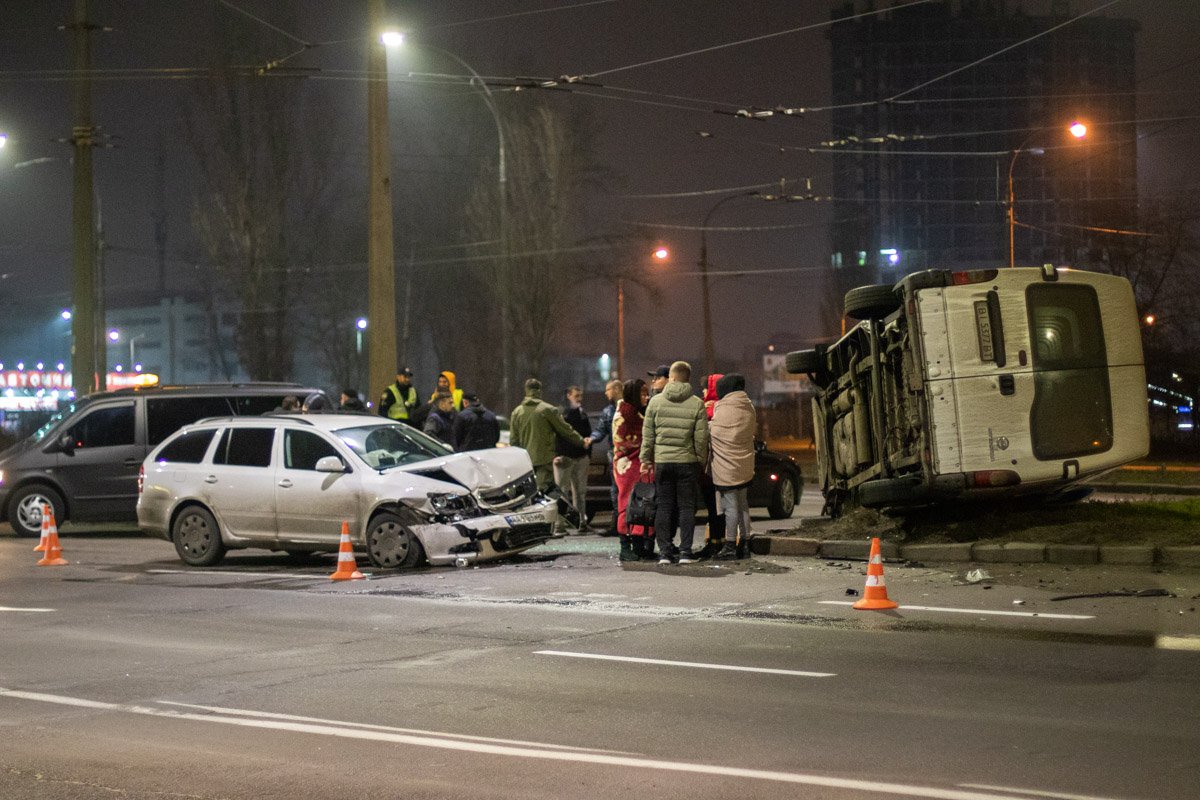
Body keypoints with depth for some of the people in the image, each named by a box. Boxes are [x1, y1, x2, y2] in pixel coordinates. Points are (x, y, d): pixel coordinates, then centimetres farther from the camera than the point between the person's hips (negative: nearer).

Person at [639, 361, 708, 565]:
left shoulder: (656, 402, 0)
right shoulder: (697, 404, -4)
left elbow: (647, 435, 2)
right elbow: (701, 439, -5)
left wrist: (645, 459, 9)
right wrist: (702, 460, 6)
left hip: (662, 462, 1)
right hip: (687, 462, -1)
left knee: (664, 507, 7)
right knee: (686, 507, 5)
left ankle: (664, 551, 5)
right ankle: (685, 552, 1)